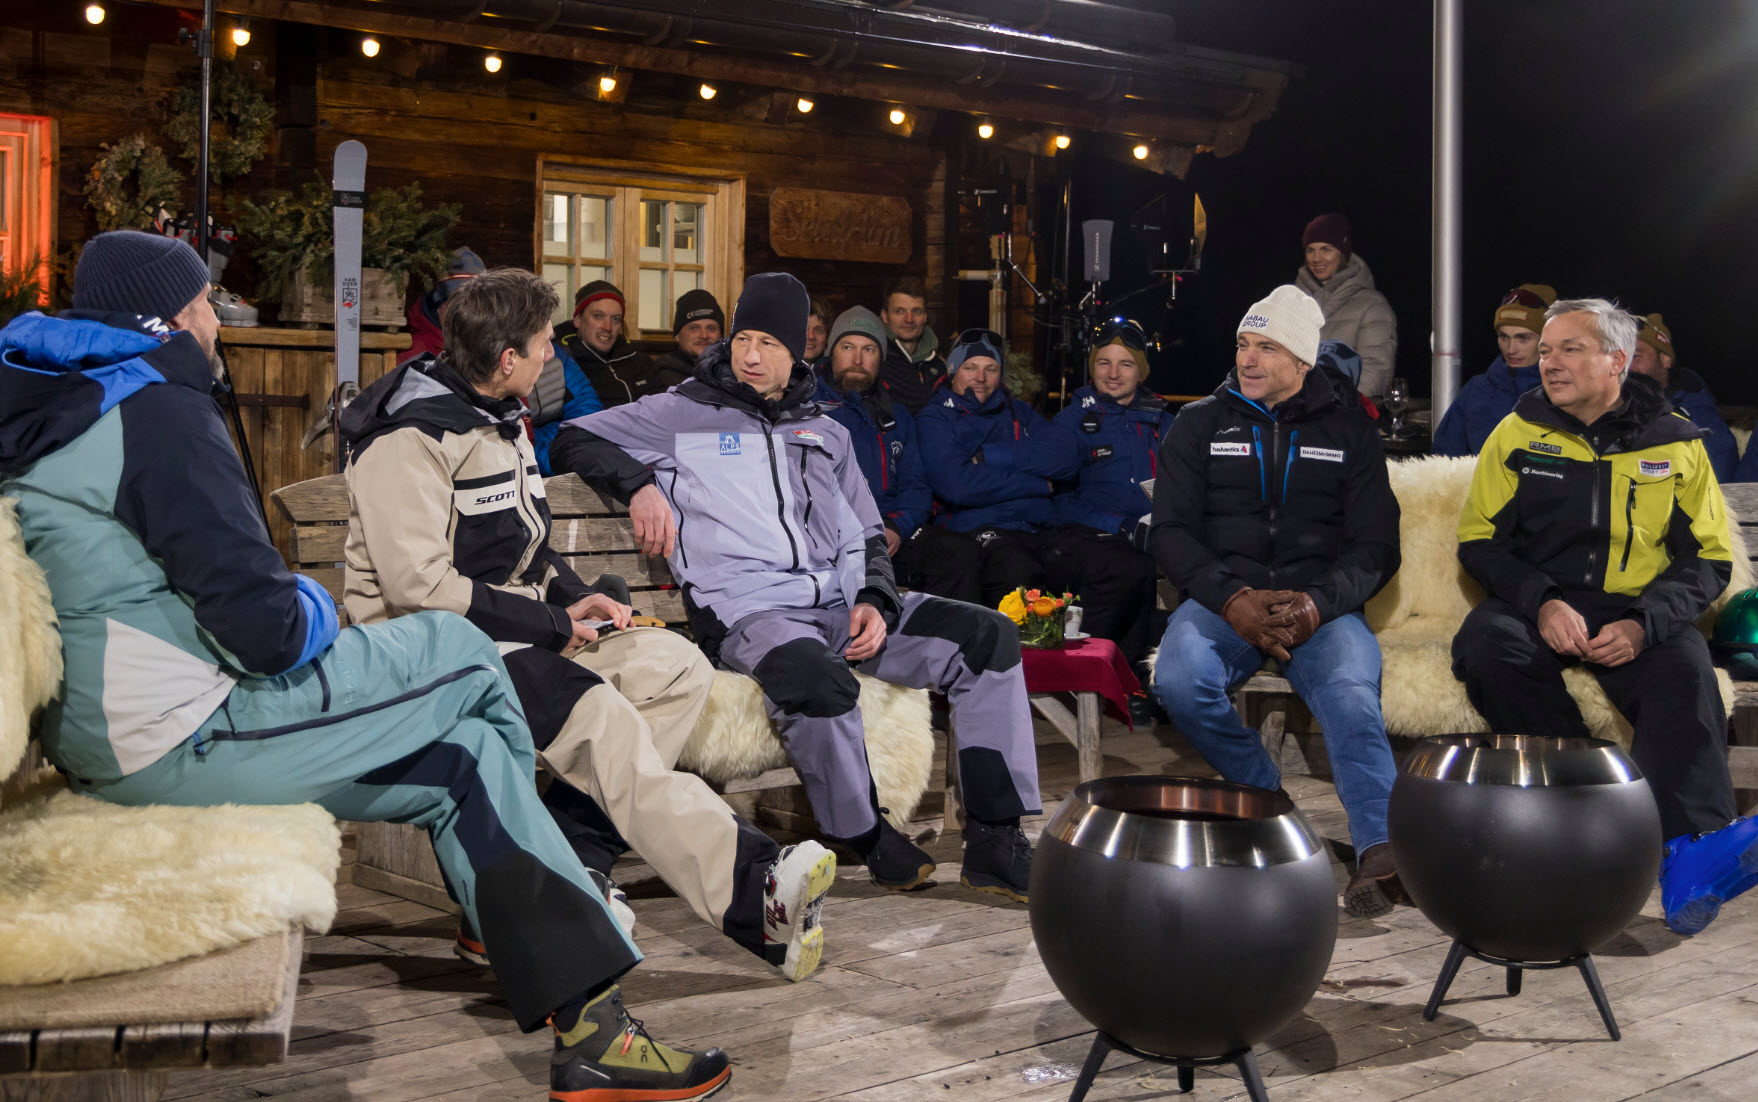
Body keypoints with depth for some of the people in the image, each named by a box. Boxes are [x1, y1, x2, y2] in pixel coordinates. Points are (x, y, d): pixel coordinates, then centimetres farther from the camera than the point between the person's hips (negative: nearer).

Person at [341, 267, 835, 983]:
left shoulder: (501, 422, 18)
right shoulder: (407, 438, -13)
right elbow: (418, 587, -21)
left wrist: (573, 598, 5)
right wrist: (549, 623, -16)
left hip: (512, 624, 9)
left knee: (677, 667, -11)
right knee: (592, 711, -32)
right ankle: (750, 890, -36)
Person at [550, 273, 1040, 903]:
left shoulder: (824, 432, 25)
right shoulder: (686, 413, 12)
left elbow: (869, 534, 25)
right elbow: (574, 440, 13)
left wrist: (875, 600, 4)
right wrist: (639, 484, -6)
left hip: (846, 600, 6)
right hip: (750, 610, -5)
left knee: (988, 636, -13)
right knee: (816, 680, -41)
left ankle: (995, 843, -12)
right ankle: (868, 840, -15)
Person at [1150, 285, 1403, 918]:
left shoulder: (1349, 432, 15)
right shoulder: (1200, 425, 14)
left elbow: (1375, 545, 7)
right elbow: (1171, 533, 5)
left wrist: (1319, 602, -15)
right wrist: (1232, 598, -14)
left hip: (1321, 604, 0)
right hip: (1222, 598, 1)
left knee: (1352, 692, -32)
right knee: (1179, 680, -31)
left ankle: (1379, 849, -39)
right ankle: (1269, 798, -9)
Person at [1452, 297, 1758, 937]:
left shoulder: (1676, 444, 8)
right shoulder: (1519, 433, 8)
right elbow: (1479, 541, 6)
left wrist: (1645, 622, -13)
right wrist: (1541, 602, -14)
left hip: (1636, 614, 0)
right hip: (1539, 606, 1)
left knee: (1685, 669, -34)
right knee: (1484, 646, -33)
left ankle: (1689, 852, -44)